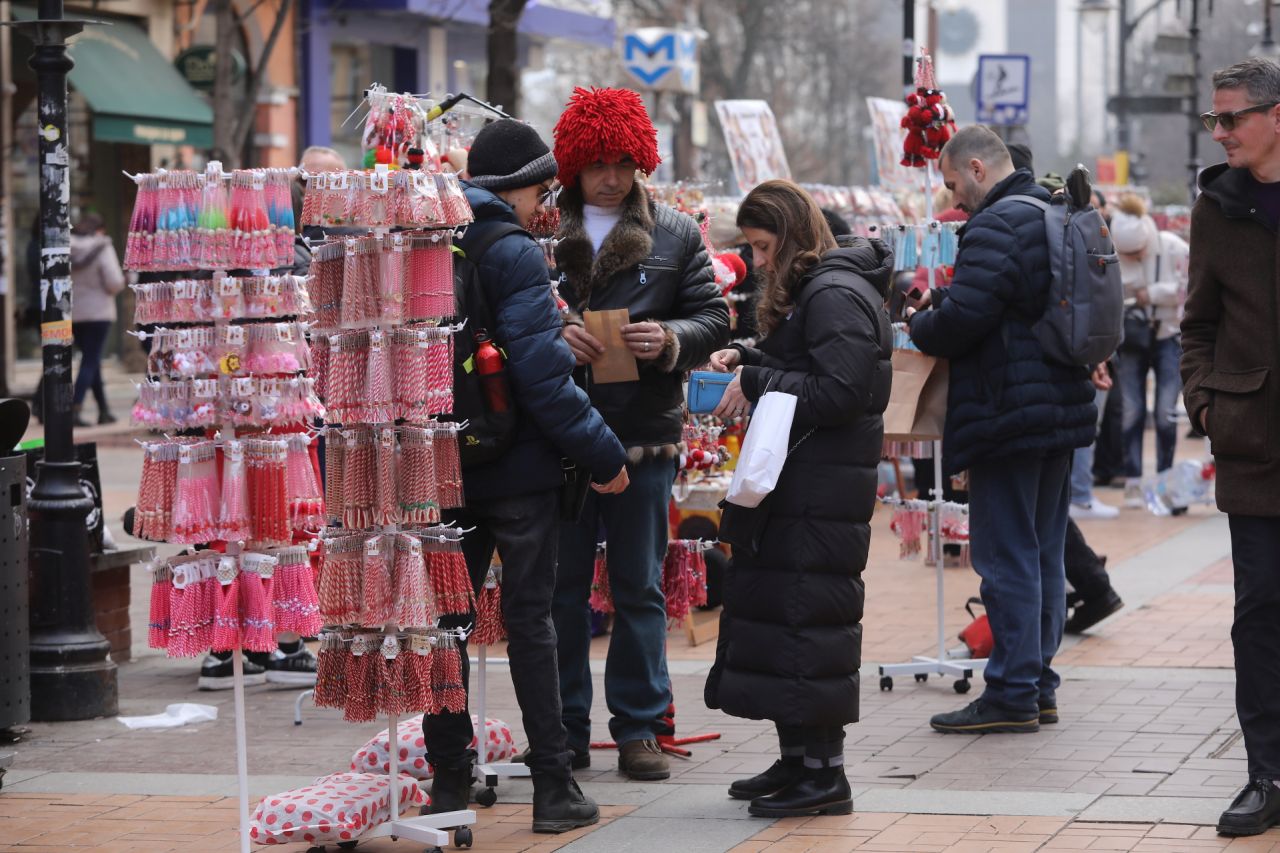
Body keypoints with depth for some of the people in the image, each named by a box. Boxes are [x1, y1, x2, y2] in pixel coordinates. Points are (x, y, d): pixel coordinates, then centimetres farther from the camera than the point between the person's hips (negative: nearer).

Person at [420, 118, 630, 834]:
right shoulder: (515, 254, -14)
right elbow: (542, 377, -20)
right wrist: (604, 454, -12)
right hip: (520, 471, -6)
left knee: (448, 619, 11)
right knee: (530, 622, 1)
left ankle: (449, 777, 16)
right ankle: (554, 786, 4)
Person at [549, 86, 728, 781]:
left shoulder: (676, 235, 8)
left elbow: (714, 319, 7)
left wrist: (670, 339, -13)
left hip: (643, 437, 1)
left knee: (640, 587, 7)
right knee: (562, 587, 6)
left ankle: (639, 726, 16)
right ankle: (564, 730, 15)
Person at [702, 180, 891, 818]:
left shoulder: (836, 295, -14)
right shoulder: (808, 291, 18)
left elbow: (842, 390, -21)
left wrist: (757, 384, -16)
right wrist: (750, 359, 7)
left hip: (823, 492, -10)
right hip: (797, 482, 10)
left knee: (806, 617, -8)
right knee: (771, 605, 12)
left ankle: (824, 771, -3)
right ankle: (797, 760, 20)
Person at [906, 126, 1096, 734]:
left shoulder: (996, 226, -15)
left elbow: (963, 318, -22)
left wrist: (918, 326, 0)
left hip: (1009, 415, -10)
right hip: (1064, 406, 10)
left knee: (1006, 555, -6)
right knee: (1044, 553, 14)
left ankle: (1013, 695, -5)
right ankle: (1039, 686, 19)